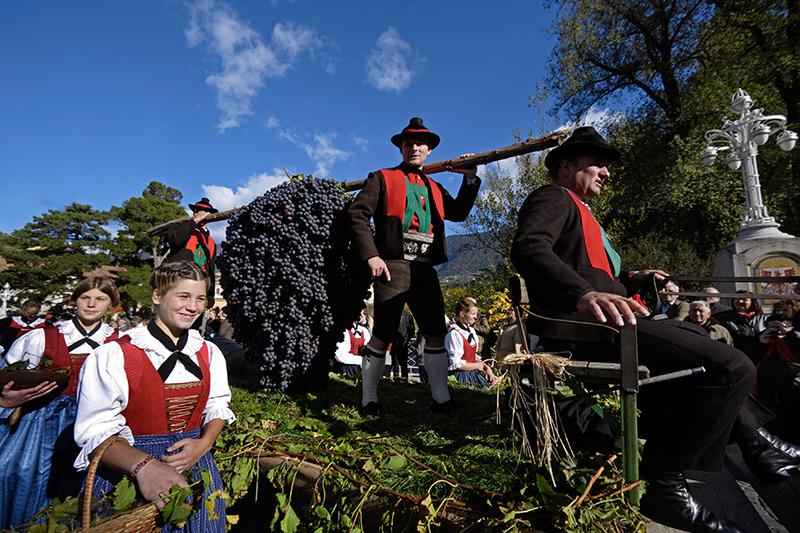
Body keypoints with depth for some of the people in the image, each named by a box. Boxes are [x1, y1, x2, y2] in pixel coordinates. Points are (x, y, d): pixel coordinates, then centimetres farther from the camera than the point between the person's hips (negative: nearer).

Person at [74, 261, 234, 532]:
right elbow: (95, 432, -16)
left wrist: (204, 443, -12)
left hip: (195, 464, 4)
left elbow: (217, 406, 6)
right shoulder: (113, 356, -14)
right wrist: (144, 466, -30)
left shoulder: (210, 353, 1)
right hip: (128, 471, -4)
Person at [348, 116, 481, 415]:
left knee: (436, 333, 3)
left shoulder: (434, 188, 24)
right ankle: (369, 399, 11)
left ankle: (441, 399, 12)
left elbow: (459, 213, 12)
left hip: (425, 269, 5)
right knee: (383, 334, -3)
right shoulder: (383, 178, 9)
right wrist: (371, 256, -13)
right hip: (393, 266, -5)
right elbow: (357, 214, -2)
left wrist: (470, 179, 1)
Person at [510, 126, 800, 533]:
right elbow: (528, 248, -25)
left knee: (703, 341, 27)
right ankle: (663, 484, -10)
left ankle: (755, 441, 33)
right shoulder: (554, 197, -3)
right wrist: (584, 294, -40)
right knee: (731, 367, -19)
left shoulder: (577, 209, 30)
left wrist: (631, 279, 15)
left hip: (594, 319, 11)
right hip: (582, 324, -11)